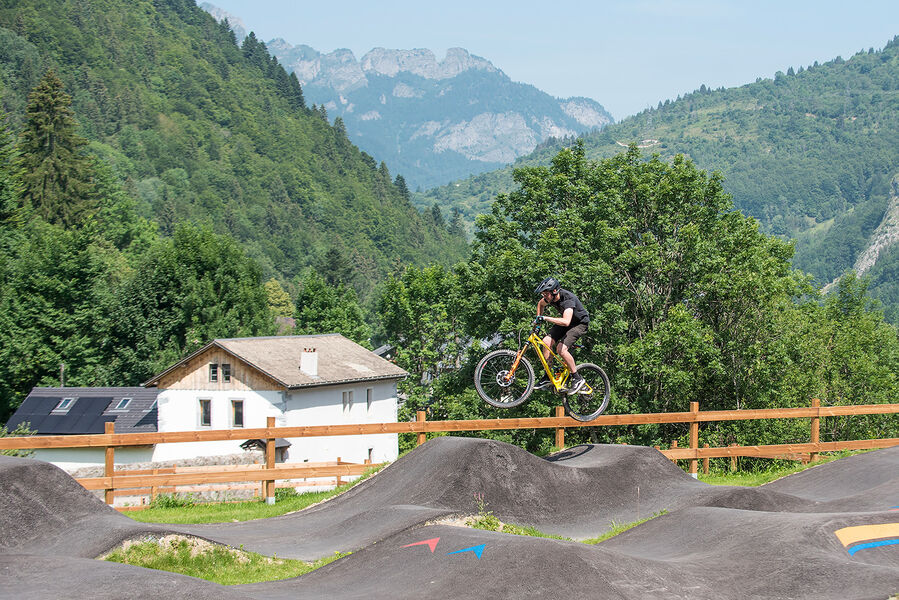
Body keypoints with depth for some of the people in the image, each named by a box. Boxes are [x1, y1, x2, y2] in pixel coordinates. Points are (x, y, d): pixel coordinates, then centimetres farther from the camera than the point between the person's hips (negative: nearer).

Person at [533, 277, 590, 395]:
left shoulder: (568, 299, -36)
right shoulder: (550, 297, -13)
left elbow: (566, 322, -50)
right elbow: (540, 304, 14)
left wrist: (545, 318, -51)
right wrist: (538, 319, 4)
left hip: (580, 323, -7)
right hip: (565, 322, 7)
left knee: (561, 348, -25)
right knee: (547, 341, -12)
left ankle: (577, 378, -9)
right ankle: (548, 377, -1)